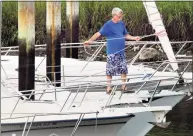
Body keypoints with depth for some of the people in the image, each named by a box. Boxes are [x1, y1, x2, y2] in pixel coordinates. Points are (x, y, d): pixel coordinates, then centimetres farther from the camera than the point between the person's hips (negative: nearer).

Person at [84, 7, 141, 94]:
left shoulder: (121, 24, 7)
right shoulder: (108, 25, -9)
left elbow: (126, 35, 19)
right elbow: (99, 33, -14)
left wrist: (134, 38, 6)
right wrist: (90, 40, -24)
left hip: (121, 51, 5)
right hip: (112, 52, -5)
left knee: (124, 69, 8)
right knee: (110, 70, 1)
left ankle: (124, 86, 21)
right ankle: (109, 88, 10)